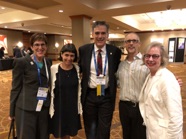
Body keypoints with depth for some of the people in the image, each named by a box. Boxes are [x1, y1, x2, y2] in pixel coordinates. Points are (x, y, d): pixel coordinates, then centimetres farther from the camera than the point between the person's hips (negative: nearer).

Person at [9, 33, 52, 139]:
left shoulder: (49, 62, 5)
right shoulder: (21, 62, -10)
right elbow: (15, 88, -5)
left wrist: (50, 104, 10)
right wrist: (12, 112, -1)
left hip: (44, 109, 5)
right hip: (26, 109, -4)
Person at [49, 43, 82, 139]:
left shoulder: (77, 69, -3)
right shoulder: (53, 69, -11)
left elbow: (79, 89, 4)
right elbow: (49, 89, -6)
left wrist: (79, 107, 8)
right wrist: (50, 107, -3)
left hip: (73, 108, 2)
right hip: (58, 108, -2)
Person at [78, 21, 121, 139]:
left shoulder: (115, 51, -6)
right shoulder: (83, 50, -5)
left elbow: (117, 71, 8)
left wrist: (115, 84, -2)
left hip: (107, 96, 0)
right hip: (89, 95, 1)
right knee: (90, 129, 22)